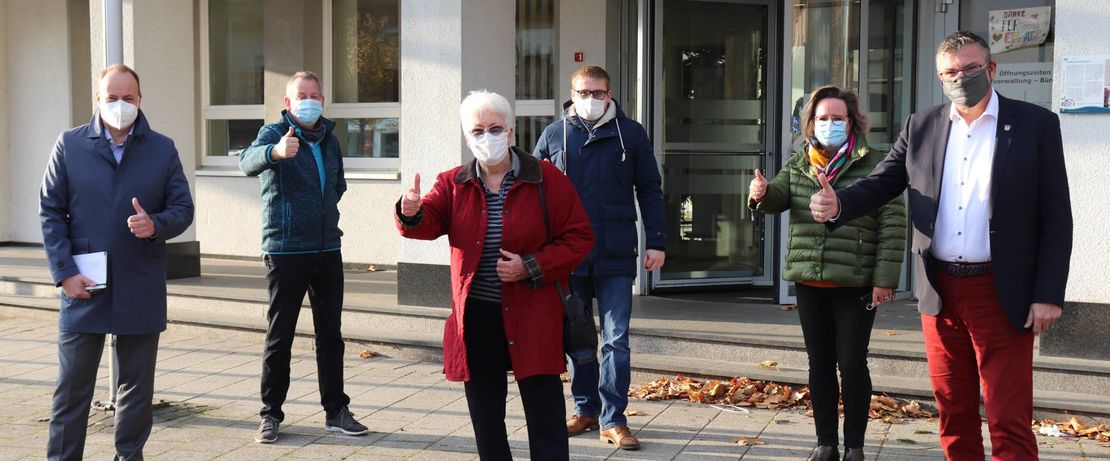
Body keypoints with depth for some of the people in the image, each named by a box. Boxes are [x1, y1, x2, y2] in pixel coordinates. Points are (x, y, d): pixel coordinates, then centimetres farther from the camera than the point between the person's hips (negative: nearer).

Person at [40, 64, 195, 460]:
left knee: (137, 386, 10)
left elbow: (183, 208, 6)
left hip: (141, 290, 1)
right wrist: (64, 272, -7)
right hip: (83, 289, -1)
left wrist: (155, 225, -17)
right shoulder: (70, 145, 3)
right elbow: (50, 212, 3)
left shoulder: (163, 149, 6)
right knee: (72, 386, 5)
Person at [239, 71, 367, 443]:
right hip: (286, 251, -5)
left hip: (328, 250, 5)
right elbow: (248, 161, -30)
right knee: (279, 336, 2)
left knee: (331, 335, 9)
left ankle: (336, 411, 18)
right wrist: (275, 151, -51)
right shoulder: (274, 133, -7)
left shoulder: (329, 140, 12)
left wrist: (327, 208, 12)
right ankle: (271, 415, 12)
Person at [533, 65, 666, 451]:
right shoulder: (554, 135, 5)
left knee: (616, 340, 1)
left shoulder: (630, 133, 2)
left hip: (616, 257, -2)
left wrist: (656, 241, -1)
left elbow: (649, 190, 4)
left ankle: (613, 420, 8)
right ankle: (584, 410, 25)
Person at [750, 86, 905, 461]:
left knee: (852, 364, -1)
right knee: (820, 364, 11)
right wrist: (762, 194, -23)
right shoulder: (798, 165, 11)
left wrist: (885, 279, -13)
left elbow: (893, 226, -7)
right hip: (809, 282, 4)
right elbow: (779, 196, 2)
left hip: (855, 285, -4)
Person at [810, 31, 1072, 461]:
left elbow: (1056, 217, -5)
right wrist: (838, 204, -16)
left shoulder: (1036, 124, -3)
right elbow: (880, 184, 7)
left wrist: (1049, 295, -11)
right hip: (940, 292, 4)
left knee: (1009, 421, -1)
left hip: (1002, 294, -4)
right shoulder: (921, 127, 7)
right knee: (953, 412, 15)